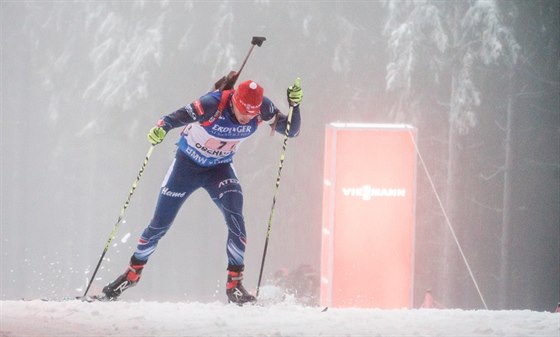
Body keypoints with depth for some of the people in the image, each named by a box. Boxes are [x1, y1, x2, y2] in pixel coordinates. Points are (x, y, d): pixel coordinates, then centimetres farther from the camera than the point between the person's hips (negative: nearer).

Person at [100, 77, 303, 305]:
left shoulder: (262, 108, -21)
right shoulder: (214, 104, -33)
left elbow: (291, 131, -16)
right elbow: (180, 116, -42)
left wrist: (294, 105, -34)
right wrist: (162, 128, -63)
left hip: (220, 168, 2)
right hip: (187, 164, -2)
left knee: (235, 218, -22)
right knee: (159, 224, 6)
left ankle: (235, 284, -15)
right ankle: (133, 272, 29)